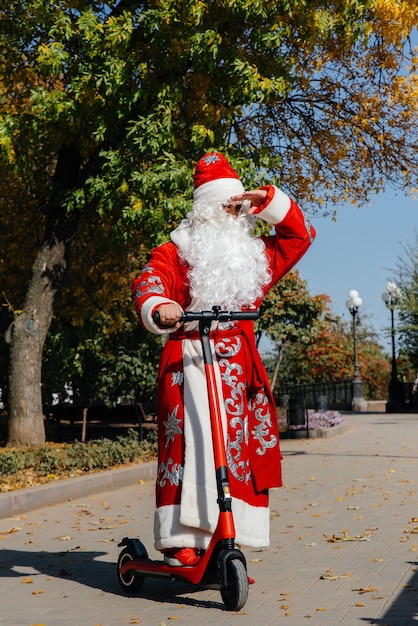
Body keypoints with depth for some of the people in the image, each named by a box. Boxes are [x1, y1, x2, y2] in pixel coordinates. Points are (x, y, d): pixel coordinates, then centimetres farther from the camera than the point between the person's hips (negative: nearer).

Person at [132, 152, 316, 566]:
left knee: (240, 449, 2)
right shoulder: (175, 252, 5)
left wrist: (270, 202, 10)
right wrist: (160, 308, -37)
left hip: (239, 365, 6)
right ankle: (180, 540, -19)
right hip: (189, 360, -6)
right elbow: (149, 284, -12)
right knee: (190, 443, -19)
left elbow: (300, 237, 26)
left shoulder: (254, 256, 21)